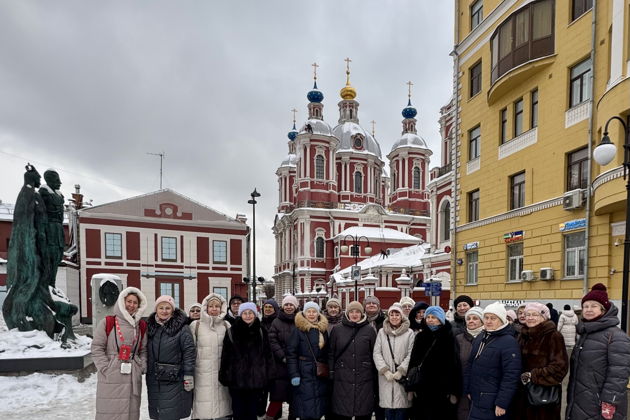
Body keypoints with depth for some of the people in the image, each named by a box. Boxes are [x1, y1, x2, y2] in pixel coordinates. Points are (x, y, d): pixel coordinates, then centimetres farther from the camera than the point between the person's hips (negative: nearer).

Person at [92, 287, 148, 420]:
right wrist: (106, 369, -10)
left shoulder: (142, 326, 11)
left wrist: (142, 368, 2)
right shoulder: (107, 323, -2)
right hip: (111, 379, -4)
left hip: (133, 378, 4)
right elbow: (97, 348, -3)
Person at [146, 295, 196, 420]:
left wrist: (188, 375, -13)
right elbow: (146, 353, 14)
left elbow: (189, 352, -9)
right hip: (154, 381, 5)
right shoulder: (150, 327, 7)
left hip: (175, 380, -5)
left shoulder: (182, 328, -8)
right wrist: (147, 375, 15)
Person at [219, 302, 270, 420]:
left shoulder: (261, 332, 4)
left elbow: (266, 356, 8)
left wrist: (265, 376, 6)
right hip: (236, 379, -1)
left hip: (256, 380, 1)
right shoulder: (231, 332, -1)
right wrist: (223, 375, -3)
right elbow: (225, 355, 0)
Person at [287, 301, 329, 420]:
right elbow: (291, 353, -10)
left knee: (319, 406, 12)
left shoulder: (323, 330, 9)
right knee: (306, 409, -3)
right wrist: (294, 374, -16)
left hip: (321, 374, 5)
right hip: (304, 374, -5)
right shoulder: (298, 330, -7)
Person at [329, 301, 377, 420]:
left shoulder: (369, 330, 3)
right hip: (342, 380, 0)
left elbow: (374, 354, 4)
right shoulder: (337, 330, 4)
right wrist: (331, 373, 2)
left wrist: (375, 375, 3)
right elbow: (331, 353, 6)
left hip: (364, 380, 0)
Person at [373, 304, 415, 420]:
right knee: (388, 410, 6)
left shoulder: (409, 333, 1)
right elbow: (376, 353, 3)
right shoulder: (382, 332, 7)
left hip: (402, 377, -2)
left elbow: (411, 354, -3)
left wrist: (401, 371, -10)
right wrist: (385, 371, -6)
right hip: (386, 377, 2)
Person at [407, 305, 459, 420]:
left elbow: (454, 364, -6)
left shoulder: (449, 337, -2)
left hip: (442, 389, -3)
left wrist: (454, 391, -10)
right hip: (422, 388, 3)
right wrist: (411, 387, 2)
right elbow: (413, 362, 6)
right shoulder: (420, 337, 7)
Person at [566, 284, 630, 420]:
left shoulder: (616, 336, -14)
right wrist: (570, 397, 20)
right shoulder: (585, 333, 13)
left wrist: (609, 404, -24)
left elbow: (619, 374, -21)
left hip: (599, 408, -8)